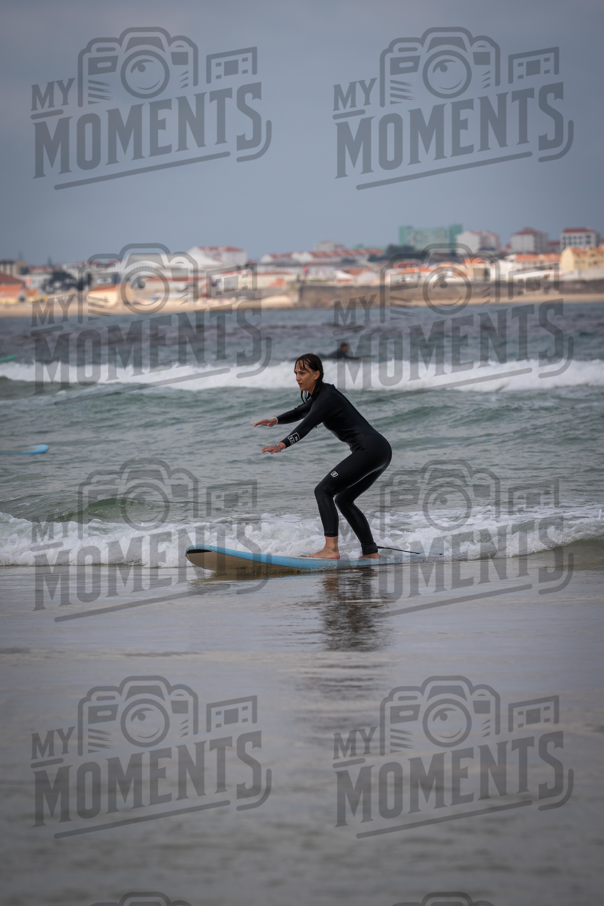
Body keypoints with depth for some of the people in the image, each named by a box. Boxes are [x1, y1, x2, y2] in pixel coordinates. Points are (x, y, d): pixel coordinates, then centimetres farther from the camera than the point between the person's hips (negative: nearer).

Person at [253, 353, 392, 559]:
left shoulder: (327, 398, -13)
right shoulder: (321, 394, 18)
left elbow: (306, 425, -29)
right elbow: (300, 413, 34)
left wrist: (281, 446, -43)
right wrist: (275, 421, 15)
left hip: (369, 451, -10)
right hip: (381, 451, 10)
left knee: (323, 490, -11)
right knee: (343, 500, 18)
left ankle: (331, 549, -21)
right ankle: (371, 553, 16)